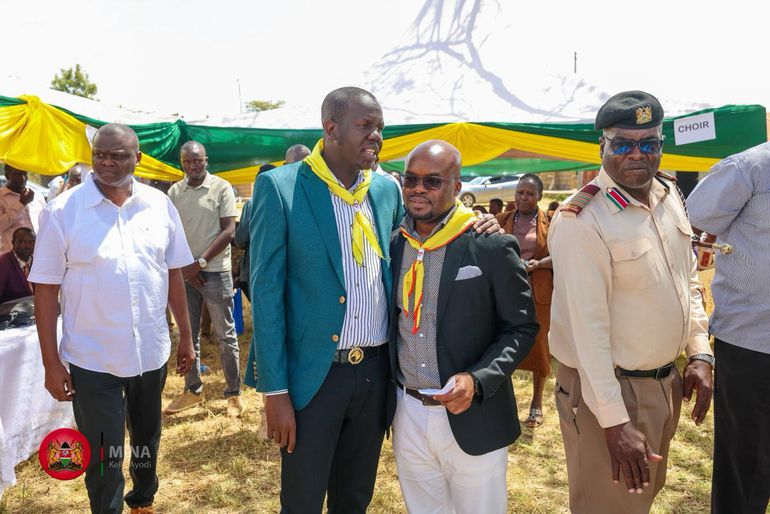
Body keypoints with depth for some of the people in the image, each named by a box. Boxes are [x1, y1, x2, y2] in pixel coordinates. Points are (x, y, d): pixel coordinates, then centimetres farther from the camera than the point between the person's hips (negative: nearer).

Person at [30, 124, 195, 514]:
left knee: (147, 440, 23)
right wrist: (51, 363, -8)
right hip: (91, 360, -3)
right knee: (103, 458, 8)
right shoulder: (63, 211, -10)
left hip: (151, 351, 3)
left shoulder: (159, 205, -2)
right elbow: (45, 290, -8)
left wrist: (186, 337, 6)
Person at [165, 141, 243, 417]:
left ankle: (233, 393, 13)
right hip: (184, 272, 4)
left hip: (215, 272, -4)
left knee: (225, 335, 2)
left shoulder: (221, 188, -4)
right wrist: (184, 267, -3)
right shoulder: (174, 191, 7)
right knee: (187, 334, 12)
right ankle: (193, 390, 25)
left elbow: (228, 231, -9)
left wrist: (200, 263, -12)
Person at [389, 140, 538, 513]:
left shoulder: (493, 247, -11)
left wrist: (478, 380, -20)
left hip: (473, 419, -3)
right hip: (407, 415, 4)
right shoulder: (393, 245, 1)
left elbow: (521, 327, -6)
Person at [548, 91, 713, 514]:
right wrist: (614, 422, -23)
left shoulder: (669, 196, 3)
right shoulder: (581, 220, -23)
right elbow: (588, 327, -24)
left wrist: (700, 355, 7)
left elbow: (688, 281, 14)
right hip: (609, 386, -7)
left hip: (666, 381, 8)